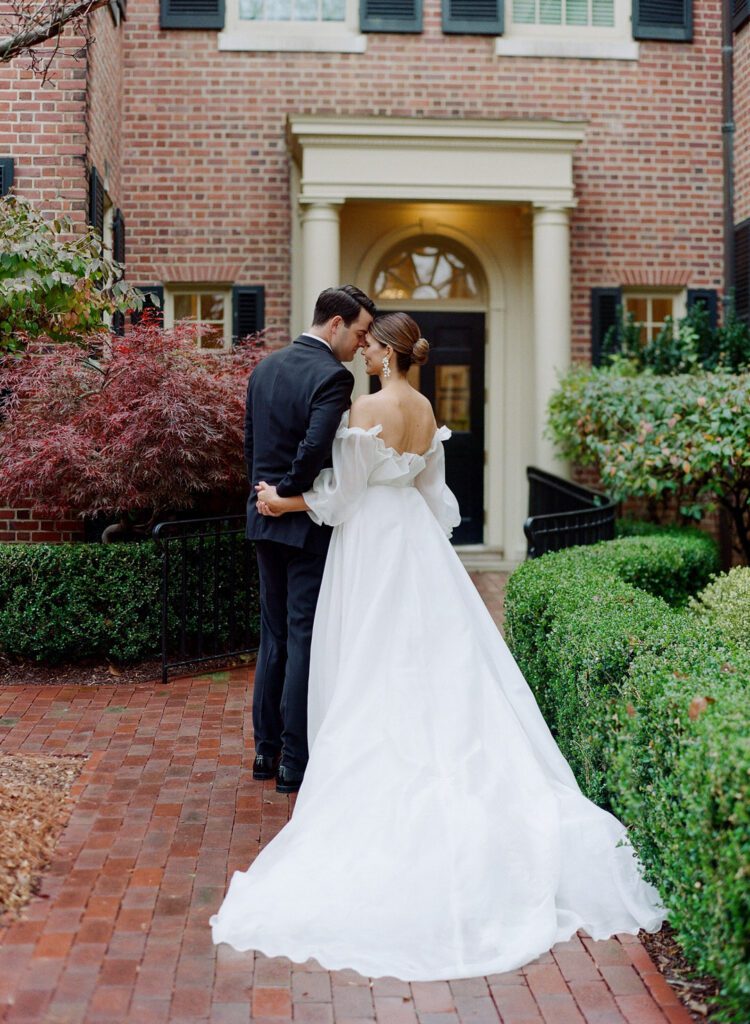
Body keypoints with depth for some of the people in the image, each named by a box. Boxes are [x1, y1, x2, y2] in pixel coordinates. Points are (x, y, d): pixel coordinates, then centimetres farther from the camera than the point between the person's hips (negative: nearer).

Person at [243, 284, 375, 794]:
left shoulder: (265, 366, 10)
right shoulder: (333, 375, -16)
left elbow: (251, 441, 13)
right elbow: (315, 448, -26)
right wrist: (288, 492, -11)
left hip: (266, 521, 8)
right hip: (308, 523, -8)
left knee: (275, 636, 17)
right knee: (306, 638, 1)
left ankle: (267, 749, 24)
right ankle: (296, 760, 8)